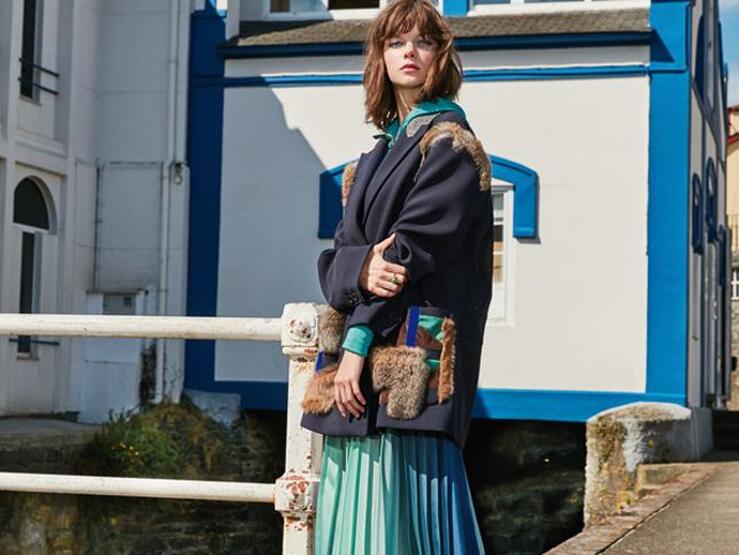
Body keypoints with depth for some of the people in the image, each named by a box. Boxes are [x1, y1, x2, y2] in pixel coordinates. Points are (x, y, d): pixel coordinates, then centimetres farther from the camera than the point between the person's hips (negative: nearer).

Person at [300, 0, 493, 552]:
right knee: (355, 508, 7)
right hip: (360, 360, 7)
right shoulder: (378, 155, 20)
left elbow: (412, 250, -11)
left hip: (412, 360, -7)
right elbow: (335, 257, 9)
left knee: (400, 507, -10)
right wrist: (361, 270, -15)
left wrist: (358, 342, -15)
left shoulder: (450, 143, -2)